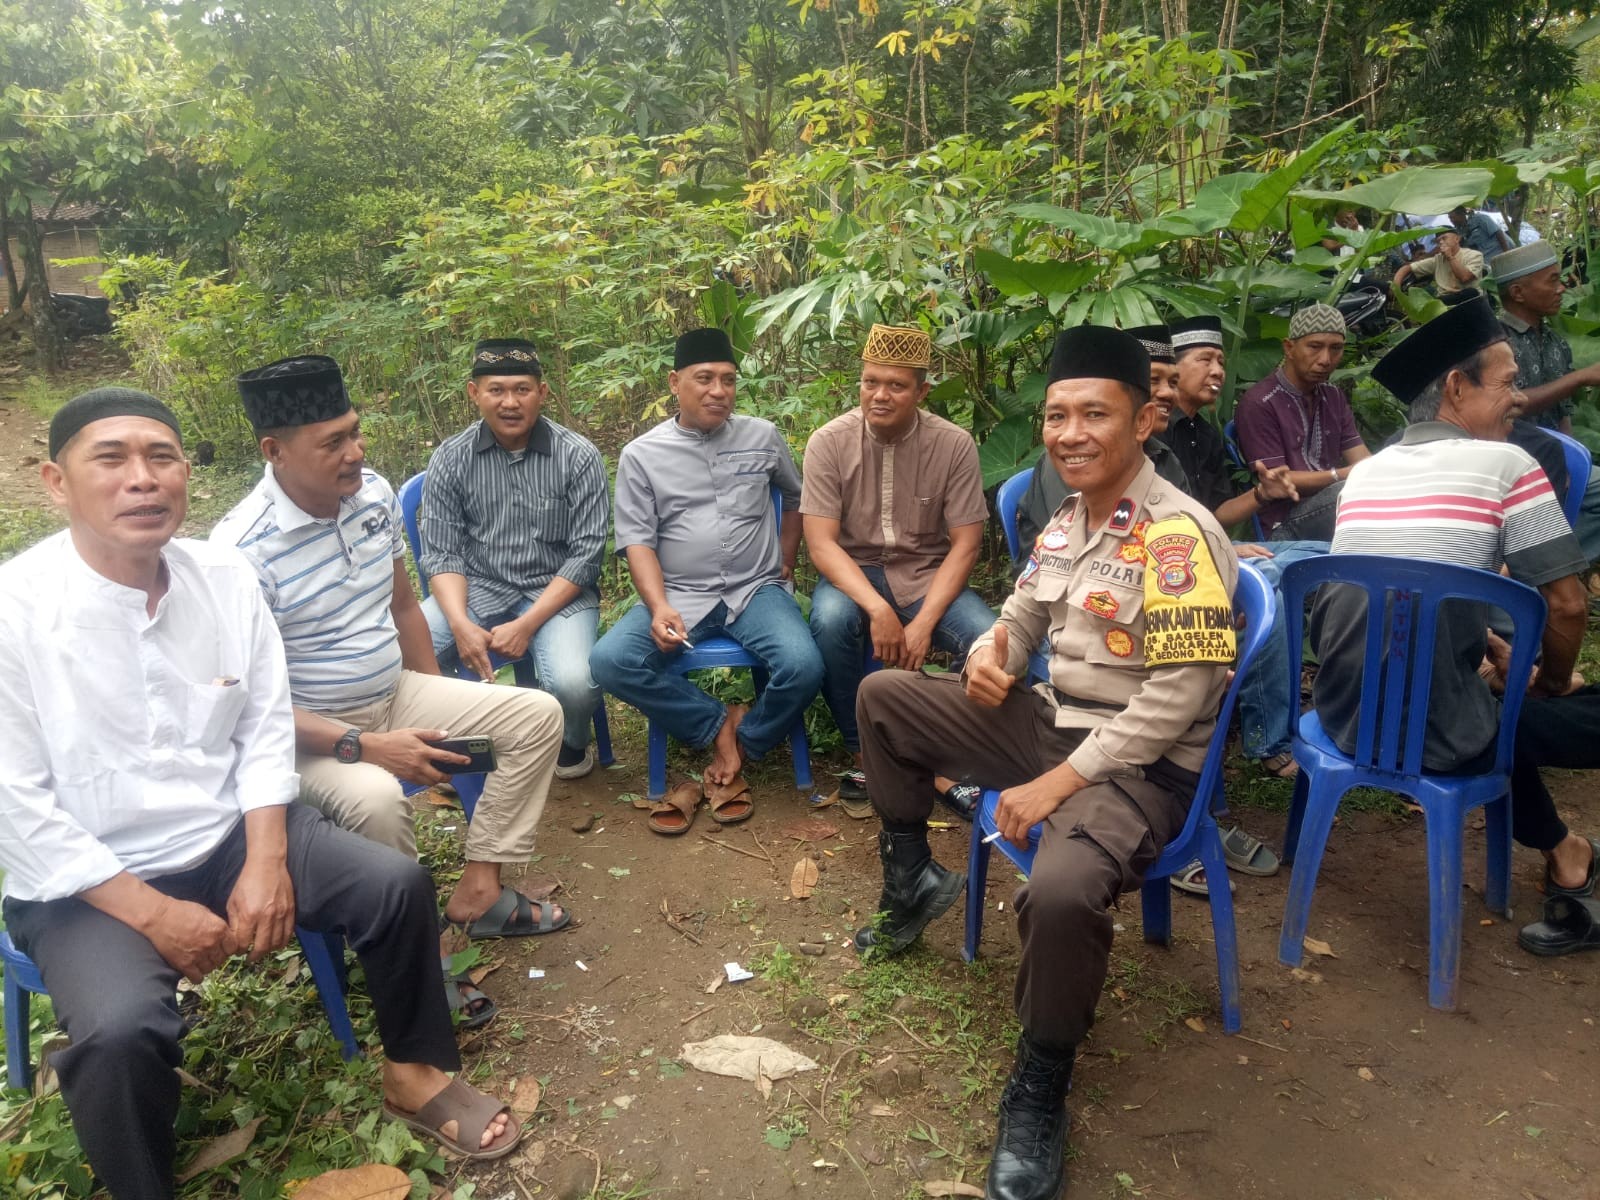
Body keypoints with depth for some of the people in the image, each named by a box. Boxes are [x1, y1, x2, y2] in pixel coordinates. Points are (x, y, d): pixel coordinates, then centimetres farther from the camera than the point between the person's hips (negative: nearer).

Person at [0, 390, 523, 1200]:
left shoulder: (224, 577, -5)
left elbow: (265, 728, 0)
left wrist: (265, 862, -10)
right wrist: (152, 912, -18)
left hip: (228, 832, 4)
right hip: (84, 882, -4)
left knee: (397, 884, -8)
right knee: (121, 1030, -30)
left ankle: (414, 1072, 19)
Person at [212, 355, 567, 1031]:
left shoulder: (373, 492, -3)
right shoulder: (243, 550, -24)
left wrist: (440, 713, 11)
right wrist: (366, 747, -30)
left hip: (395, 694, 7)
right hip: (310, 730, -7)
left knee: (536, 715, -2)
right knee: (375, 798, -37)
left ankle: (477, 893, 2)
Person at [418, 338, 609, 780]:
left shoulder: (578, 456, -7)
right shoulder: (450, 458, 0)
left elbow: (585, 554, -9)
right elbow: (441, 553, -1)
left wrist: (527, 625, -18)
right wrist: (461, 624, -19)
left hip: (557, 592, -2)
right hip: (475, 590, 2)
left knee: (573, 683, -31)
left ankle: (571, 745, 8)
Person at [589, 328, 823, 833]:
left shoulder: (762, 436, 7)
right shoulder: (641, 455, 2)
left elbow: (795, 499, 25)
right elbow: (637, 540, -3)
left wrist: (785, 565, 18)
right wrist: (660, 608, -19)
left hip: (756, 589, 1)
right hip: (679, 594, 0)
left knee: (802, 666, -29)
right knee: (609, 661, -26)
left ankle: (740, 747, -2)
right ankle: (721, 728, -8)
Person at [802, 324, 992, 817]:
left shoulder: (954, 444, -8)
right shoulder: (829, 442, -10)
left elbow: (964, 545, -7)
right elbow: (821, 543, -14)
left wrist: (924, 622, -21)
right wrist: (879, 610, -28)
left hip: (927, 574, 1)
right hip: (853, 573, 0)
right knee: (830, 622, -34)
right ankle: (862, 754, -11)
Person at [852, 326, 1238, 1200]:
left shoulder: (1178, 535, -19)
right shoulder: (1065, 523, 7)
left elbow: (1178, 697, -23)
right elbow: (1023, 617, 21)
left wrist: (1056, 785, -23)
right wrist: (990, 653, -5)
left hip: (1139, 764, -8)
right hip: (1053, 722, 9)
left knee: (1060, 892, -38)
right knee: (884, 696, 9)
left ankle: (1040, 1089, -8)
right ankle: (912, 882, 24)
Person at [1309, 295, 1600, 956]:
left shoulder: (1365, 471, 11)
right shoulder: (1506, 464, -6)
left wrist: (1496, 652, 26)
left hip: (1343, 714, 7)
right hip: (1433, 734, -7)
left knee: (1501, 702, 34)